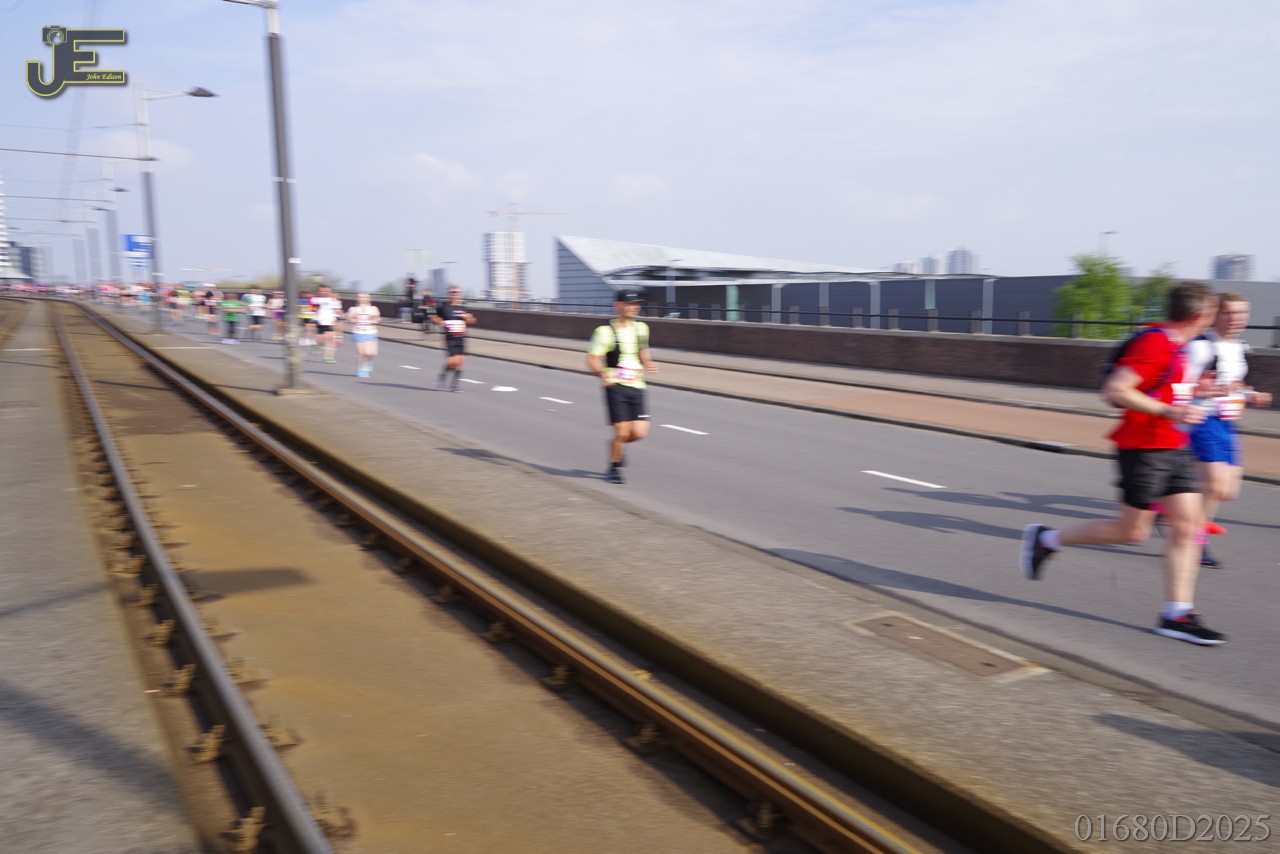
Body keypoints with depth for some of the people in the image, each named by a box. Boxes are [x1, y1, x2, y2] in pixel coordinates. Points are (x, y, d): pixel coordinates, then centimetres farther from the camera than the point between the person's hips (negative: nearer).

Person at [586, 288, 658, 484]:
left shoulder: (641, 328, 9)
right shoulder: (605, 331, -8)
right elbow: (592, 359, -8)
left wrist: (648, 364, 5)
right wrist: (603, 373, -27)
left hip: (636, 387, 5)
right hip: (615, 387, -5)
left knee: (639, 432, -3)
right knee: (622, 431, -9)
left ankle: (615, 446, 29)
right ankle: (613, 468, 16)